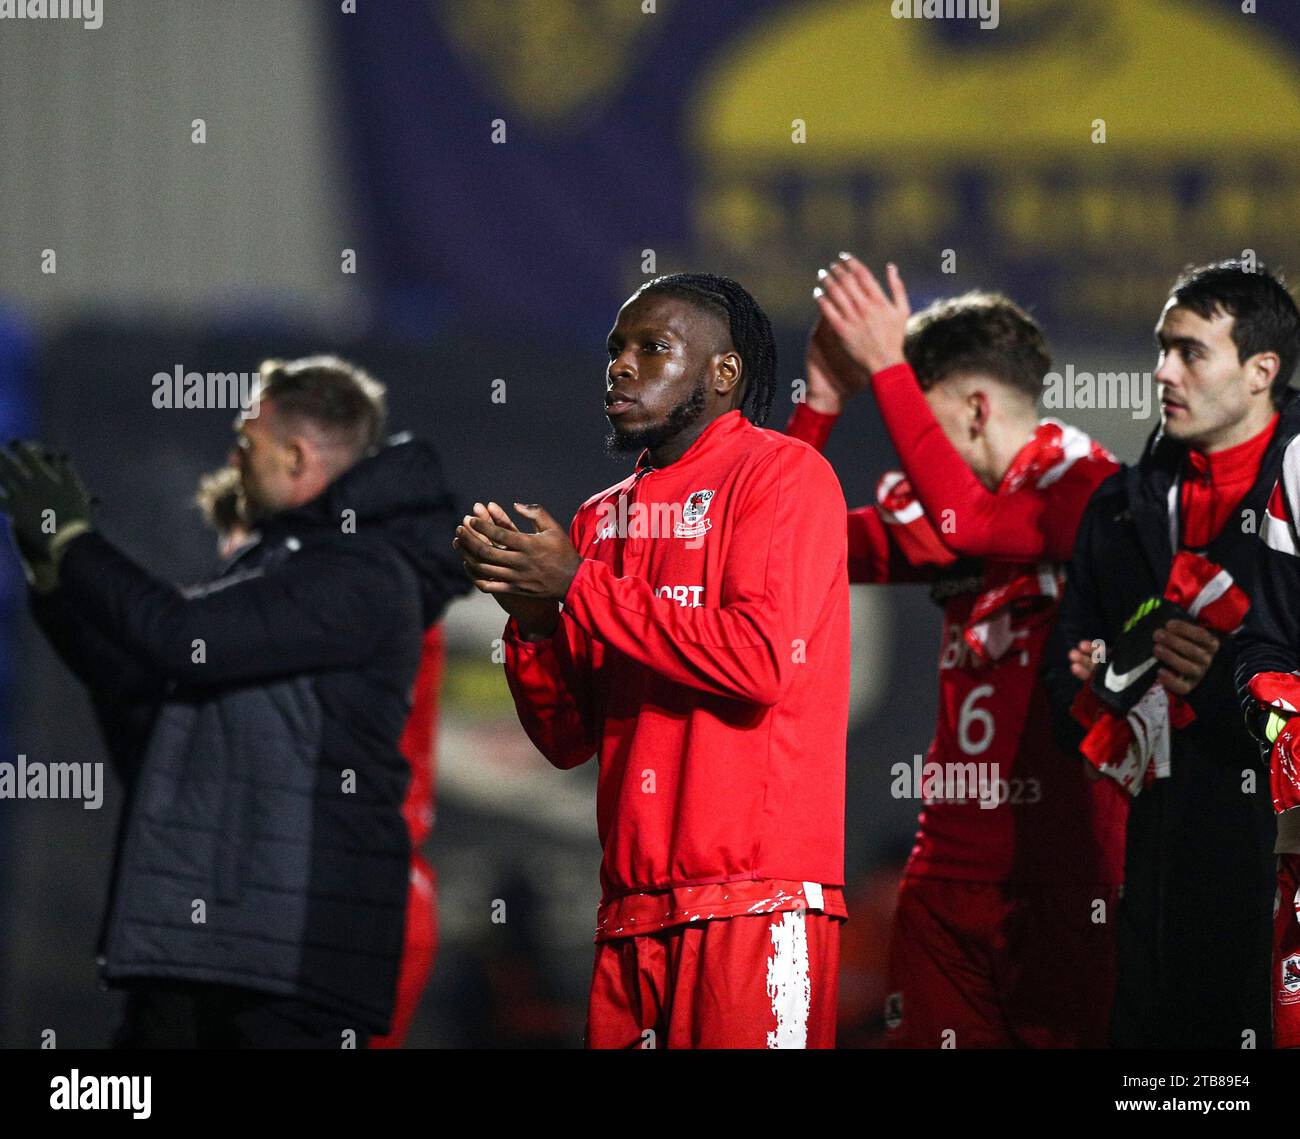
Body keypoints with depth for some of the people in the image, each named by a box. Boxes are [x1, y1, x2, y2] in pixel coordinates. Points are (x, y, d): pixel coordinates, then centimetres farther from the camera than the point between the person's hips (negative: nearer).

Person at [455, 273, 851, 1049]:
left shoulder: (782, 474, 0)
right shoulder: (605, 517, 19)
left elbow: (758, 658, -15)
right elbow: (569, 740, 18)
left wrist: (579, 587, -9)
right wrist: (531, 615, -1)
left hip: (754, 897, -6)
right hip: (633, 910, 6)